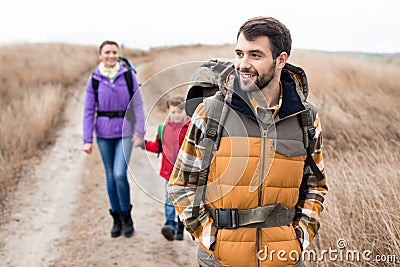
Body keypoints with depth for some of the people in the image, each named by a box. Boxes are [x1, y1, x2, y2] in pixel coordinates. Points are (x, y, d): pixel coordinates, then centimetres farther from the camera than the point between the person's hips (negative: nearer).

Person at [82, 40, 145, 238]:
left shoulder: (128, 76, -3)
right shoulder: (94, 80, 0)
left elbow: (137, 105, 0)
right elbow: (89, 111, 2)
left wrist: (139, 132, -5)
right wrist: (87, 140, -2)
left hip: (124, 131, -2)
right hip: (104, 133, 2)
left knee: (120, 174, -13)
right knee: (110, 176, 9)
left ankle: (126, 216, 9)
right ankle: (116, 219, 23)